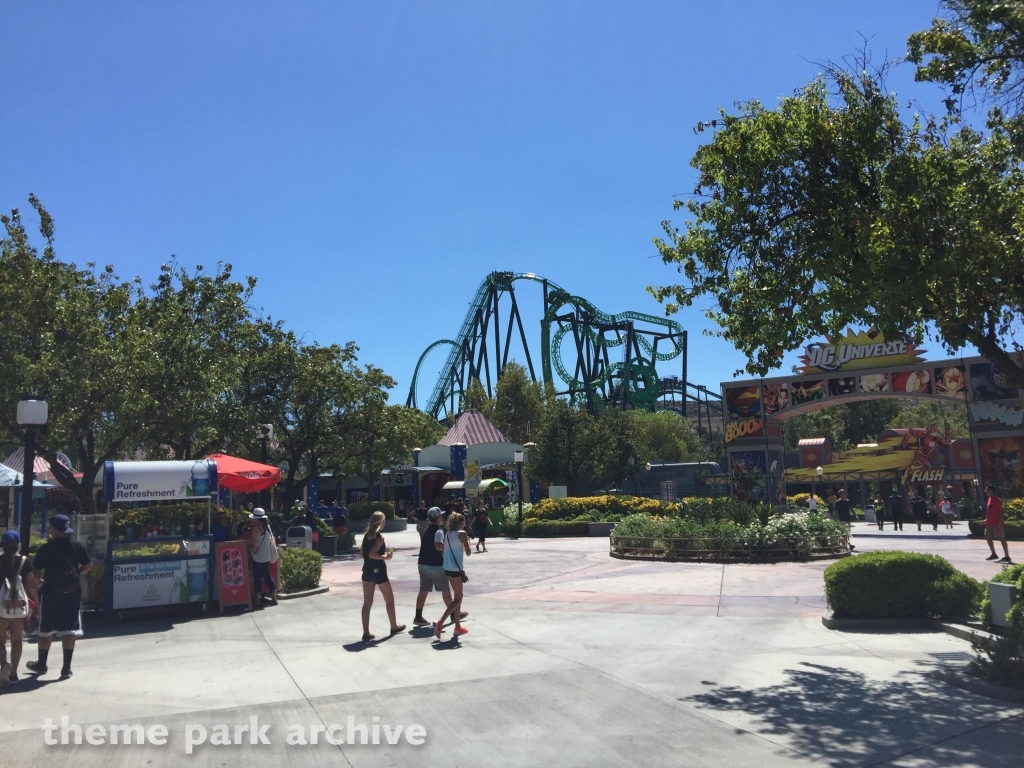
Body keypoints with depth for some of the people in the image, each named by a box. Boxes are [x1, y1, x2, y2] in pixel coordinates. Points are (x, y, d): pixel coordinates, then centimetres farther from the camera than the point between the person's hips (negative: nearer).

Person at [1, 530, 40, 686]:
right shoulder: (25, 562, -2)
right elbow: (31, 585, -1)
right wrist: (37, 603, 9)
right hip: (20, 605, 1)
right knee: (16, 640, 10)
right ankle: (13, 673, 12)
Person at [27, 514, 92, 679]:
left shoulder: (46, 548, -8)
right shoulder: (77, 546, -1)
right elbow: (88, 566, 2)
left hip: (51, 593, -2)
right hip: (72, 593, 2)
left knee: (46, 630, 14)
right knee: (69, 630, 3)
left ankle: (41, 664, 29)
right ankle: (66, 668, 3)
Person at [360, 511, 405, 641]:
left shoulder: (366, 535, 5)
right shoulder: (379, 537, -17)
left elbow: (362, 552, 11)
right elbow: (372, 554, -27)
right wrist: (385, 557, -16)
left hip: (367, 571, 6)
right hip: (378, 571, -6)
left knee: (367, 602, 4)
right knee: (389, 600, 14)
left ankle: (366, 633, 1)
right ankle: (394, 626, 28)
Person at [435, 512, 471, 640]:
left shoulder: (447, 534, 12)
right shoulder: (462, 533, -8)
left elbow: (442, 552, 12)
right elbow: (468, 552, -7)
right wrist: (467, 541, 8)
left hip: (447, 568, 8)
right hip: (456, 569, -8)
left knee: (457, 596, 19)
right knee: (458, 599, -2)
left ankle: (458, 627, 24)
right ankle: (439, 623, -16)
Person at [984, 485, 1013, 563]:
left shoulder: (997, 500, -15)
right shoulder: (990, 499, 13)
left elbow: (1001, 512, -18)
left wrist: (999, 523, -22)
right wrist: (987, 519, 19)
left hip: (997, 524, -10)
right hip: (990, 523, 10)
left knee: (1002, 539, -5)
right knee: (988, 537, 12)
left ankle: (1007, 556, -1)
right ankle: (994, 554, 22)